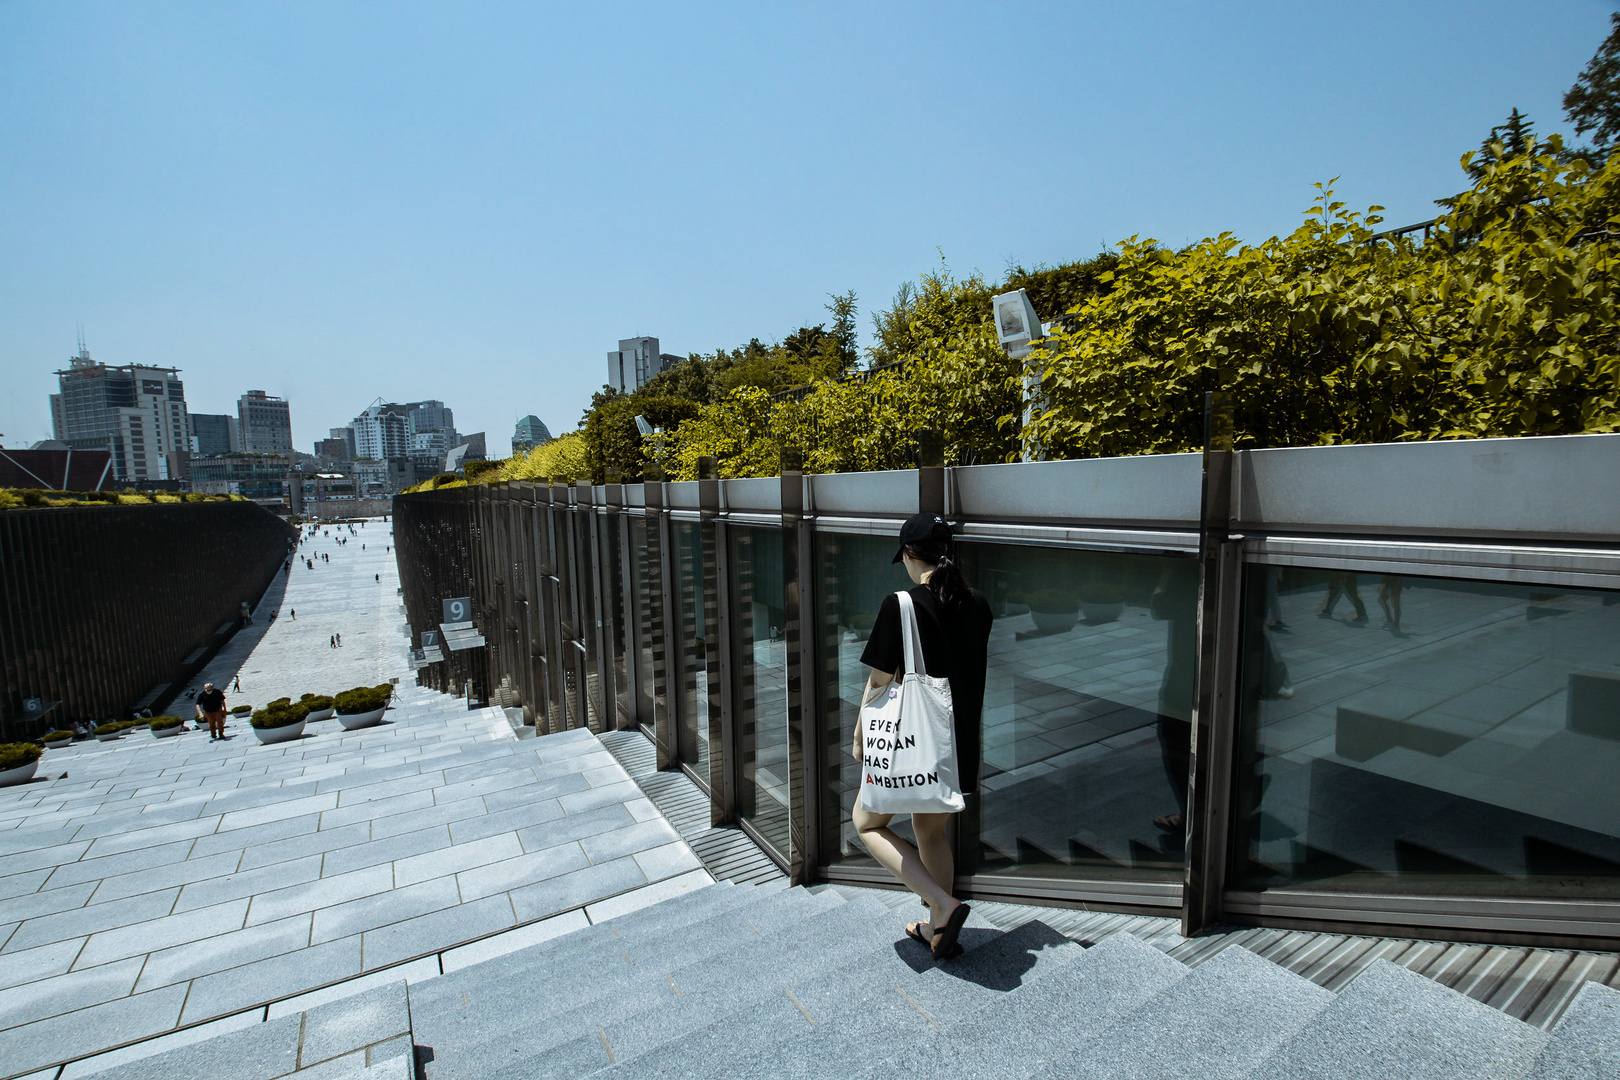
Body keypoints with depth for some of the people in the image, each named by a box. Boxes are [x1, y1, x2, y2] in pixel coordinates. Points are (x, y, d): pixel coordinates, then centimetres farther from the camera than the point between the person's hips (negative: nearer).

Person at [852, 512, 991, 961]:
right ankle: (938, 930, 37)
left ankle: (943, 905, 5)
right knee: (932, 832, 25)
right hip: (961, 742, 7)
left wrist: (860, 736, 0)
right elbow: (977, 671, 11)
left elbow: (878, 681, -14)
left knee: (867, 823, 16)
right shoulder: (977, 604, 0)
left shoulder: (900, 604, -18)